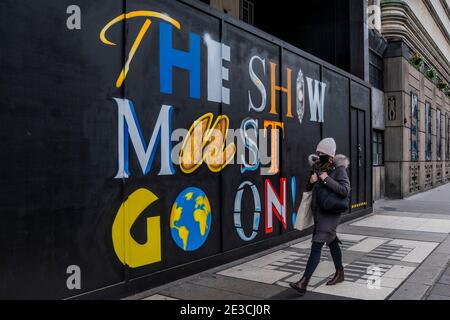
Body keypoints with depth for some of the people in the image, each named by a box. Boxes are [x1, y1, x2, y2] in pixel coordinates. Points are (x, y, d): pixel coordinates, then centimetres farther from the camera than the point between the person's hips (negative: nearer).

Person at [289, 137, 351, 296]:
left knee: (316, 245, -13)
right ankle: (340, 273, 39)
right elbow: (308, 188, 14)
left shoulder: (338, 169, -12)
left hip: (330, 213, -7)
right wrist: (311, 181, -8)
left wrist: (326, 179, -23)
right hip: (317, 211, 7)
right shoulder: (317, 167, 6)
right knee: (332, 242, 21)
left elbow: (345, 190, -22)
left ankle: (303, 283, -15)